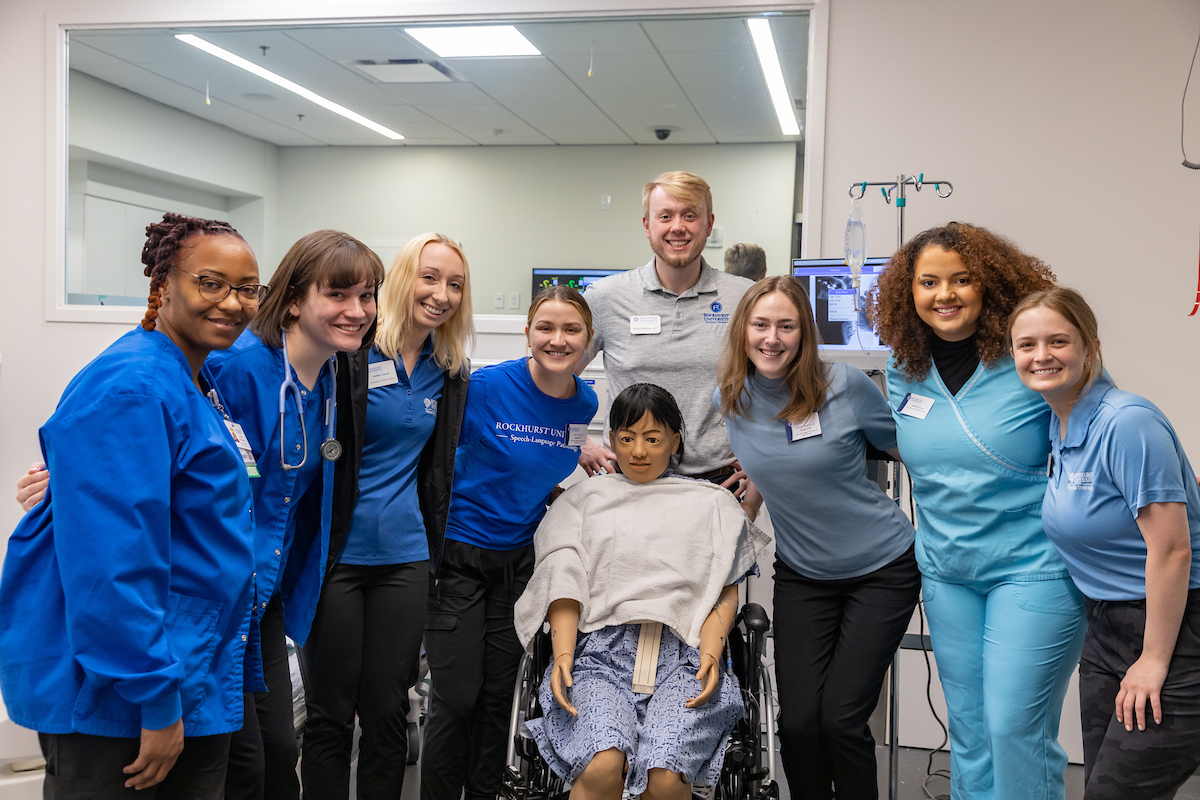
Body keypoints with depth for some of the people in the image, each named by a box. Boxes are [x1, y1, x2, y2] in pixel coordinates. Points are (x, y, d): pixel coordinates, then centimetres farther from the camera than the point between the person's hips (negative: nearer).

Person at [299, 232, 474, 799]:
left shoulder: (451, 373, 8)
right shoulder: (351, 353, -9)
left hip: (404, 557, 4)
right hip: (338, 554, -4)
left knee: (389, 711, 11)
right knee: (330, 714, 6)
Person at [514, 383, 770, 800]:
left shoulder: (710, 504, 22)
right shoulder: (585, 497, 23)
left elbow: (725, 593, 14)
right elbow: (565, 583, 12)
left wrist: (711, 653, -6)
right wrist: (563, 655, -5)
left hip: (684, 655, 0)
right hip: (601, 648, 0)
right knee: (601, 766, -30)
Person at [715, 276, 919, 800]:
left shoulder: (845, 385, -15)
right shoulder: (728, 401, -4)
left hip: (882, 570, -3)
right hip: (801, 574, 3)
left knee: (840, 717, -5)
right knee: (797, 722, -2)